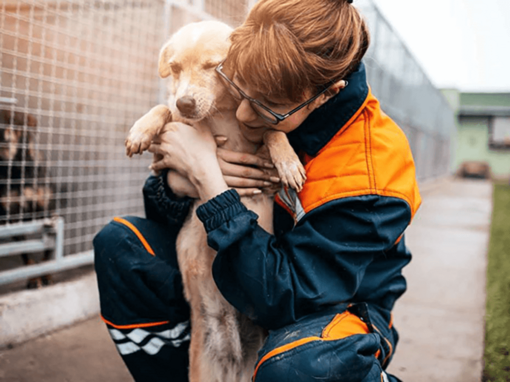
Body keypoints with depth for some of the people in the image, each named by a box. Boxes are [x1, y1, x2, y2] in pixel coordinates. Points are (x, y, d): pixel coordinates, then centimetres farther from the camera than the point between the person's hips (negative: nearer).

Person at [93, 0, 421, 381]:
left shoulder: (370, 170, -30)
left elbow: (284, 299, -33)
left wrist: (207, 179, -33)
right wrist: (173, 181, -28)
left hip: (341, 304, -5)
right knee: (119, 243, -8)